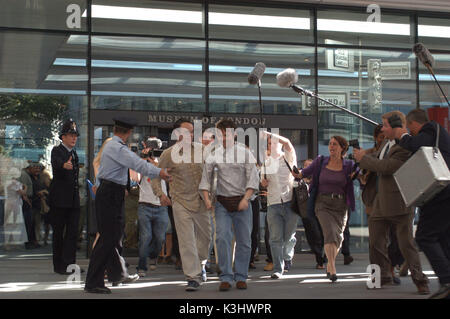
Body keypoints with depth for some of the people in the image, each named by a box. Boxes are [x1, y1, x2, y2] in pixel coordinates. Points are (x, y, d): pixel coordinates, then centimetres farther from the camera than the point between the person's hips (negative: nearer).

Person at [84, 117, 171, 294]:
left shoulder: (110, 145, 16)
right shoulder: (117, 148, -17)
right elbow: (137, 163, -30)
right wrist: (158, 172, -38)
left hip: (105, 192, 11)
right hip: (110, 194, -11)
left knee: (115, 235, 21)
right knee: (107, 238, -10)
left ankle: (118, 274, 35)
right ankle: (93, 283, -8)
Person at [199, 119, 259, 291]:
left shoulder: (244, 152, 0)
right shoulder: (214, 155, 5)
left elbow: (253, 178, -2)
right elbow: (206, 177, 8)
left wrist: (246, 199, -13)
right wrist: (206, 198, -5)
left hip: (241, 201, -1)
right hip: (222, 203, 1)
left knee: (244, 241, 3)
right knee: (222, 238, -10)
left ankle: (241, 277, 14)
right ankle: (226, 277, -4)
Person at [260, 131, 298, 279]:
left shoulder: (288, 158, 4)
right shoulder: (267, 162, 16)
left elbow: (287, 142, -17)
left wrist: (268, 134, -15)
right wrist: (263, 182, 2)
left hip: (290, 202, -3)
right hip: (273, 204, 3)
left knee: (289, 236, 4)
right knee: (276, 238, -5)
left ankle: (288, 257, 32)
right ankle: (278, 269, -3)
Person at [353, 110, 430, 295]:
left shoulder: (406, 147, -18)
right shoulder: (386, 143, 12)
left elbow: (387, 167, -24)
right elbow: (378, 159, 24)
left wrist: (364, 159, -12)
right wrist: (364, 156, 5)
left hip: (399, 203, -9)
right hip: (381, 202, 9)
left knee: (406, 243, -3)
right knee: (376, 241, 11)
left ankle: (420, 280, 7)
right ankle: (383, 277, 24)